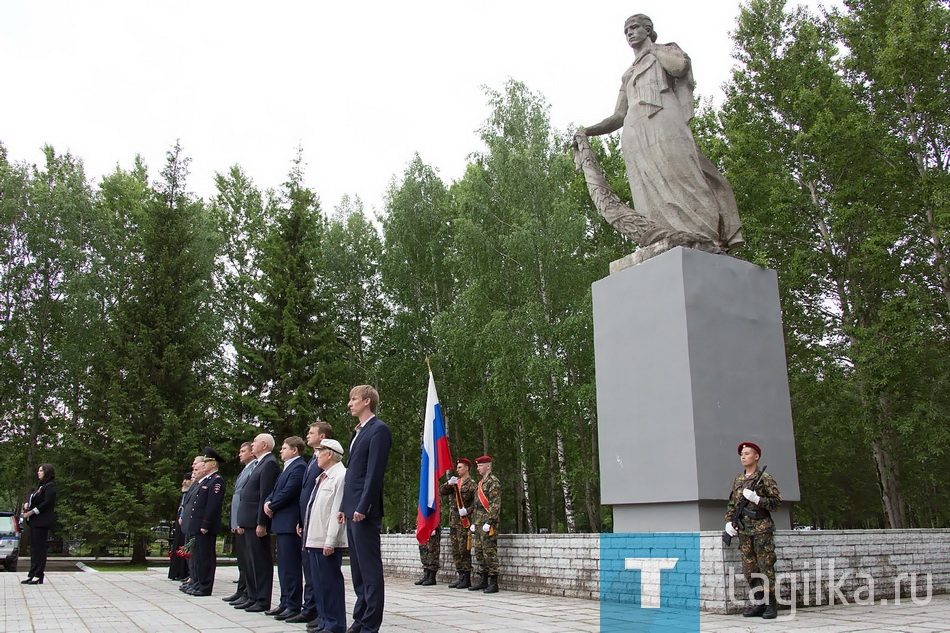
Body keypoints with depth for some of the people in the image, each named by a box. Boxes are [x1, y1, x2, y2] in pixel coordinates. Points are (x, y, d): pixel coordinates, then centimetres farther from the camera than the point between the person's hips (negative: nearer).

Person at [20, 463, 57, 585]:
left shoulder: (50, 486, -10)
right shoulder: (40, 486, 19)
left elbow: (47, 503, -18)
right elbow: (32, 498, 22)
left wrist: (31, 512, -17)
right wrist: (26, 504, 0)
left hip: (42, 521, -9)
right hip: (34, 521, 9)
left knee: (39, 549, -7)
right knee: (33, 549, 11)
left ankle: (39, 576, -4)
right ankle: (32, 575, 16)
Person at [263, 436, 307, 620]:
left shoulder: (299, 467, -13)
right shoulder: (288, 467, 19)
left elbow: (288, 492, -20)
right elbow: (276, 490, 21)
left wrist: (272, 507, -7)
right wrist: (268, 502, 2)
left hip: (290, 524, -10)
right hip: (282, 524, 10)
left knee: (291, 566, -6)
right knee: (283, 565, 14)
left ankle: (294, 606, -2)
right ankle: (285, 602, 21)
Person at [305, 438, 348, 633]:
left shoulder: (341, 476, -16)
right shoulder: (323, 477, 16)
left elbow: (337, 511, -20)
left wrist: (330, 541, -21)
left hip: (328, 541, -10)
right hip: (318, 538, 10)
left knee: (331, 581, -4)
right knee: (322, 580, 16)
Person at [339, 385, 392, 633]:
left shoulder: (379, 430, -9)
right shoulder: (358, 432, 20)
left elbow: (375, 472, -16)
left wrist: (362, 507, -19)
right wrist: (345, 506, 16)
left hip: (365, 511, -10)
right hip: (352, 510, 10)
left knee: (370, 569, -5)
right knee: (357, 569, 13)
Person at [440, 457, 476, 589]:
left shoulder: (471, 484, -5)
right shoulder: (455, 482, 16)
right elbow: (442, 492, 5)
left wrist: (467, 511, -24)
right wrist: (449, 483, -13)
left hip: (464, 521, -7)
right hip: (453, 521, 7)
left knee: (464, 551, -6)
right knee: (456, 552, 9)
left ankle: (467, 579, -1)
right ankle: (461, 577, 16)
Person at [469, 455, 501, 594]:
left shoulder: (493, 482, -8)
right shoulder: (480, 483, 20)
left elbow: (496, 504, -16)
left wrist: (488, 522, -21)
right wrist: (473, 523, 18)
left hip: (488, 524, -9)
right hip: (479, 524, 9)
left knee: (490, 552, -8)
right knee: (479, 552, 11)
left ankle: (493, 583, -5)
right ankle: (483, 581, 18)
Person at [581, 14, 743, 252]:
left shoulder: (666, 50, 26)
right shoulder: (628, 76, 36)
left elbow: (680, 66, 0)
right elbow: (618, 117, 25)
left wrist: (653, 48, 15)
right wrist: (588, 131, 10)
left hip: (664, 125, -4)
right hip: (635, 139, 4)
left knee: (679, 185, -19)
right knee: (652, 197, -13)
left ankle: (705, 242, -27)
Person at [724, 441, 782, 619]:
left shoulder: (765, 478, -2)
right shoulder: (737, 479, 14)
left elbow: (777, 502, -5)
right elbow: (731, 503, 18)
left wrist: (756, 499, -17)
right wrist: (729, 521, 6)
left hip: (761, 528, -5)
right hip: (743, 530, 5)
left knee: (766, 566, -3)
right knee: (749, 569, 6)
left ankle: (771, 605, 6)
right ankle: (759, 603, 15)